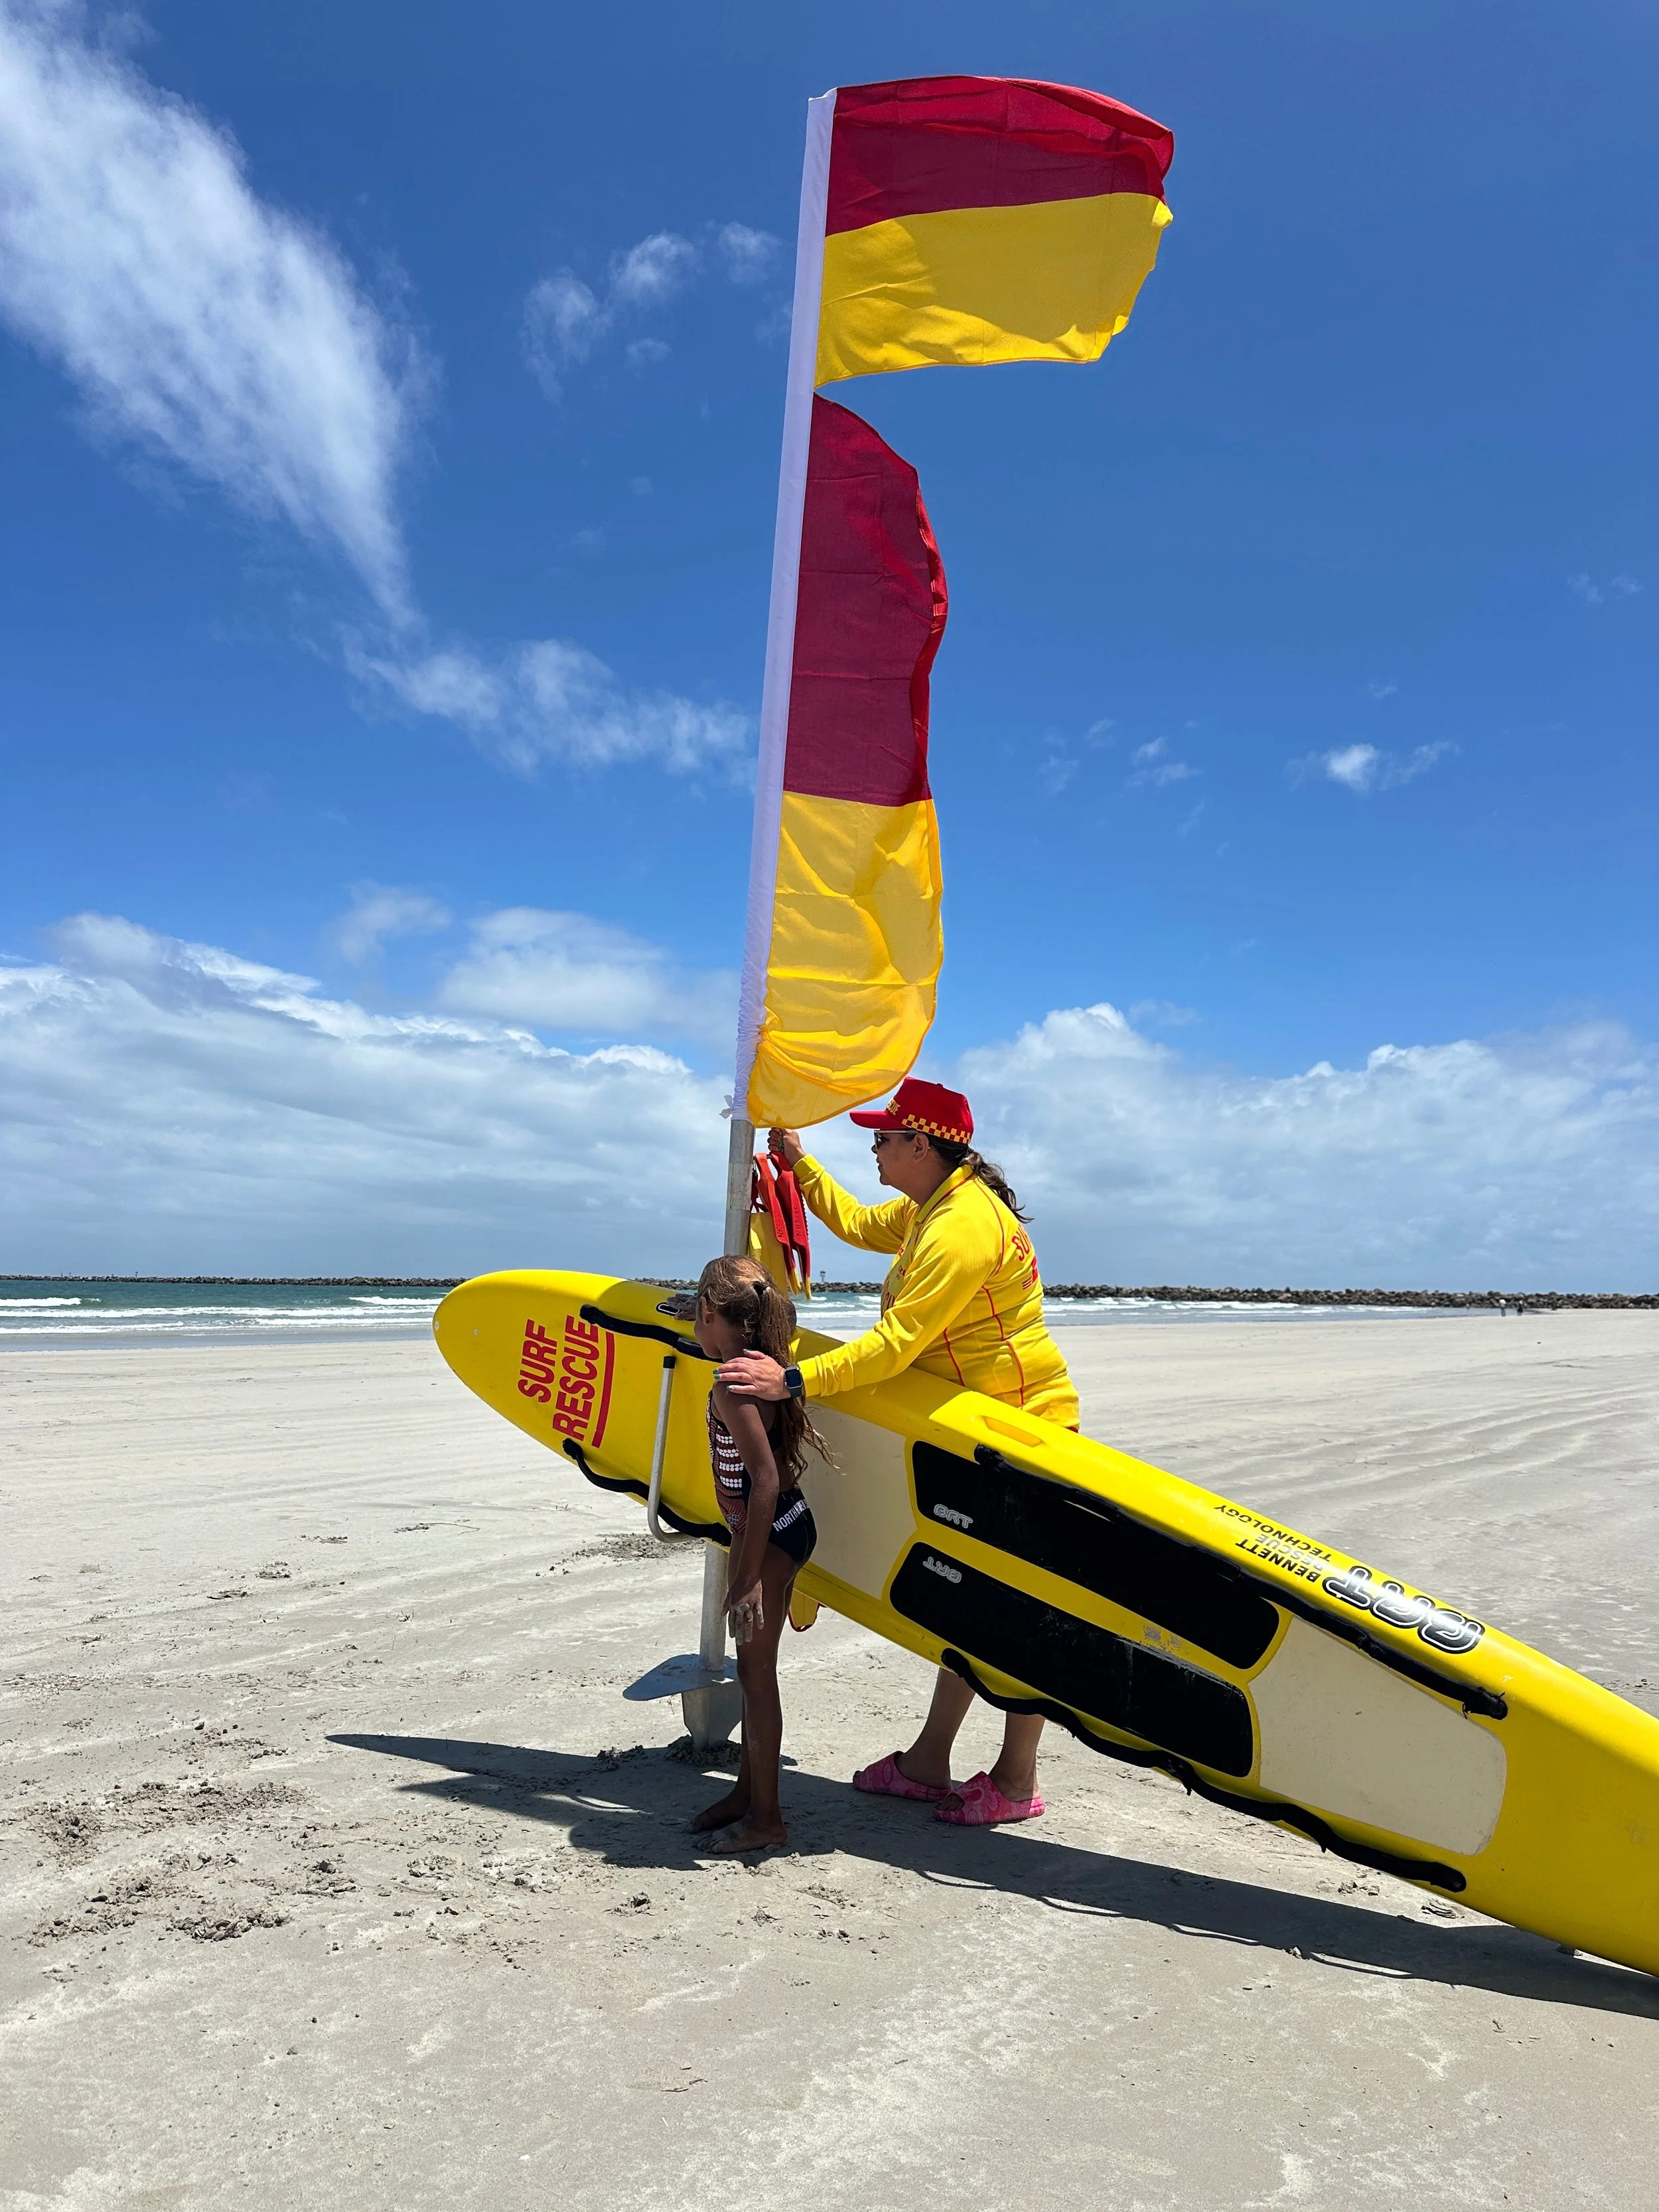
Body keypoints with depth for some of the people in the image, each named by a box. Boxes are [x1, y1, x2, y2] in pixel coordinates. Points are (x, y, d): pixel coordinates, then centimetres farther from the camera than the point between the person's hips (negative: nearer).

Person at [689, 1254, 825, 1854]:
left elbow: (766, 1481, -27)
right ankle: (748, 1788, 34)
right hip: (769, 1527, 10)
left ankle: (765, 1817, 16)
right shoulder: (760, 1368, 6)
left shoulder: (732, 1386, -23)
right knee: (753, 1666, 19)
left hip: (770, 1533, -10)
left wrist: (748, 1577, -24)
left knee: (756, 1670, 3)